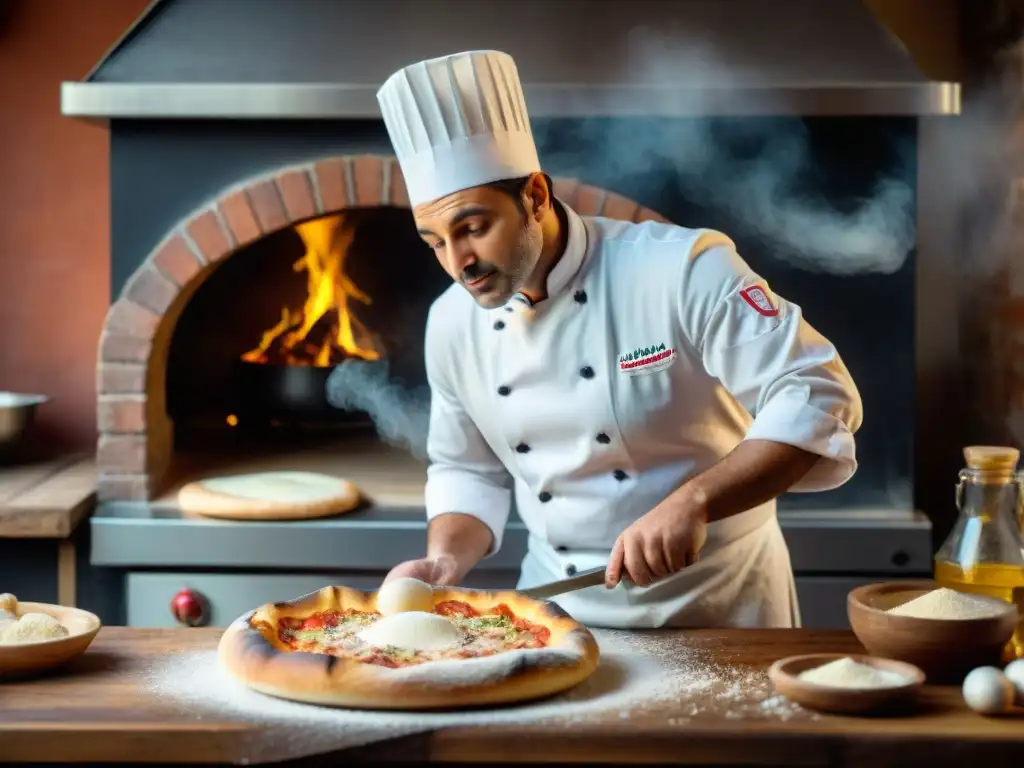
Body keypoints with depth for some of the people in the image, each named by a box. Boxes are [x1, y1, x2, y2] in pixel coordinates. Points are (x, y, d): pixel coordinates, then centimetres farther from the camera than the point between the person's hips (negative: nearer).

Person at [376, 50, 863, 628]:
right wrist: (444, 564, -6)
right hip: (558, 614, 4)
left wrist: (692, 502, -32)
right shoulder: (453, 323, 0)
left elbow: (818, 399, -21)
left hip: (716, 606, -4)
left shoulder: (681, 269, -17)